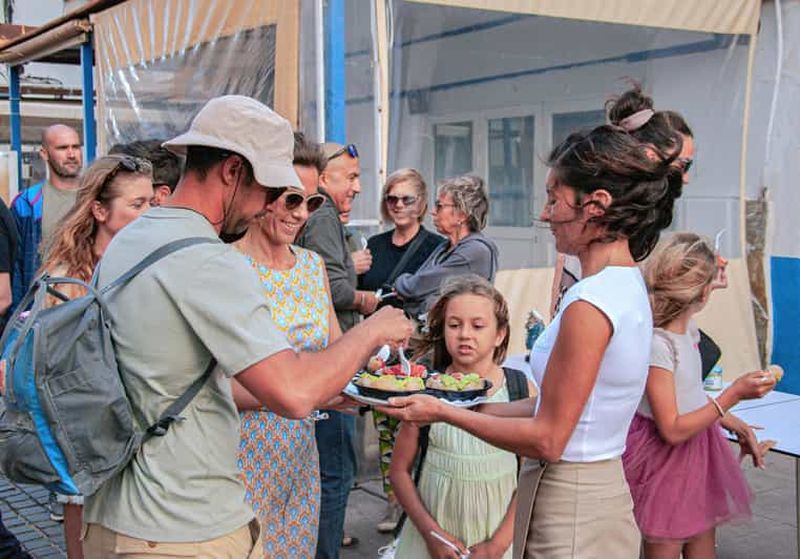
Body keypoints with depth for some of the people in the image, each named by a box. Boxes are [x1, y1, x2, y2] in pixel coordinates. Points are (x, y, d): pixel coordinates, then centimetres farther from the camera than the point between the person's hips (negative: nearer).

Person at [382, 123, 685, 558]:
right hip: (602, 490, 9)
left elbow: (547, 439, -20)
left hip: (568, 513, -9)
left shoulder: (590, 304, -24)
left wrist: (445, 413, -12)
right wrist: (467, 405, 9)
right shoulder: (627, 285, 5)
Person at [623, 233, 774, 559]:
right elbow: (673, 430, -23)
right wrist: (735, 394, -22)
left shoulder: (689, 330, 3)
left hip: (699, 454, 9)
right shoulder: (656, 344, -24)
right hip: (668, 462, -9)